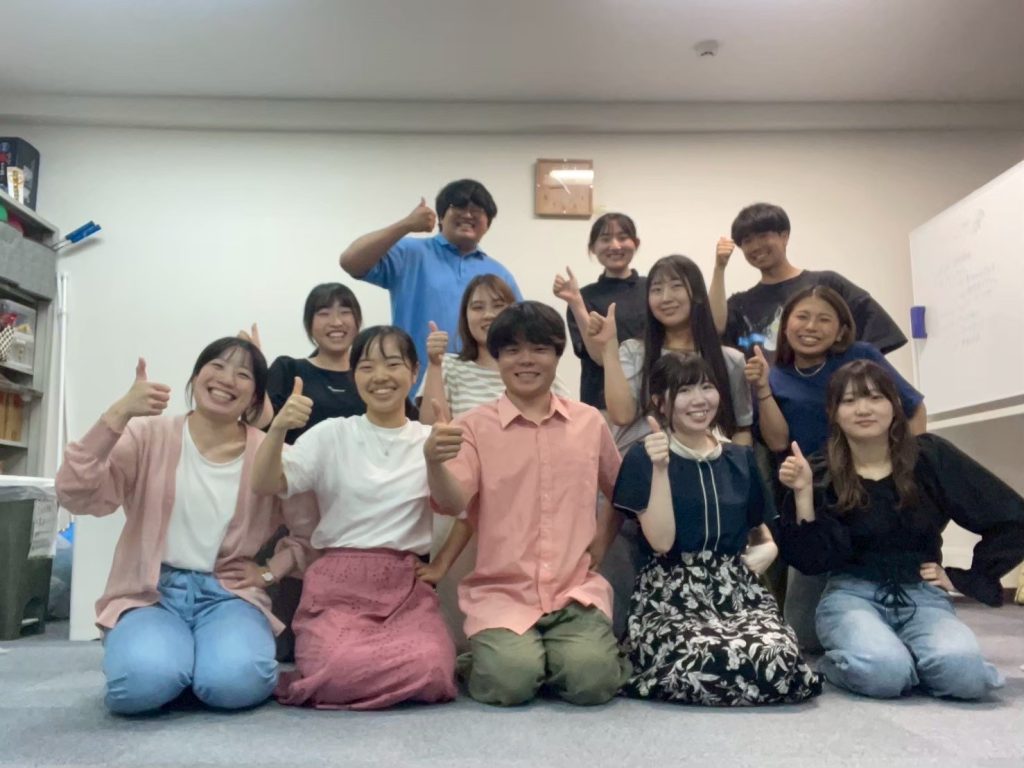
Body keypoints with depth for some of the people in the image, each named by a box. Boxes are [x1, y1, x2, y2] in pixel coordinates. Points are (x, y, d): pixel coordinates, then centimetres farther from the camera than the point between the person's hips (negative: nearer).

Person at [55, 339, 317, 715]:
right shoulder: (149, 436, -1)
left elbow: (311, 532, 8)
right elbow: (75, 495, -15)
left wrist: (268, 572, -4)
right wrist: (119, 413, -23)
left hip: (227, 594, 1)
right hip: (150, 592, 0)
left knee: (235, 681, -29)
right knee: (143, 679, -31)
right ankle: (165, 654, 5)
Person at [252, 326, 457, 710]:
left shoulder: (430, 440, 9)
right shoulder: (331, 434, 5)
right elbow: (264, 485, -6)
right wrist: (278, 428, -24)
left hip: (406, 586, 2)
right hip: (338, 584, -2)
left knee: (430, 670, -27)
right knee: (340, 669, -32)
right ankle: (321, 671, 4)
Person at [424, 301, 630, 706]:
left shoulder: (590, 421, 7)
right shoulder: (474, 425, -2)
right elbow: (451, 502, -17)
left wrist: (601, 543, 7)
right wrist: (434, 462, -38)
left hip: (576, 592, 2)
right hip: (500, 593, -1)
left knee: (592, 680, -22)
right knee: (509, 681, -25)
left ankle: (554, 656, 12)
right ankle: (487, 659, 10)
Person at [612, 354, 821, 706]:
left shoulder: (741, 458, 15)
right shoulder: (643, 458, 0)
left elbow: (765, 537, 22)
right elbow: (661, 541, -11)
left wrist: (764, 552, -1)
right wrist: (660, 468, -20)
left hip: (737, 591, 5)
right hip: (671, 597, -4)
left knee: (780, 660, -29)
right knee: (705, 665, -36)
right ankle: (646, 656, -1)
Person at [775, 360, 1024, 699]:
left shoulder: (931, 457, -2)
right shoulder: (820, 475, -3)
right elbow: (811, 560, -11)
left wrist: (963, 578, 0)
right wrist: (803, 494, -22)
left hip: (922, 595, 2)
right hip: (853, 595, -1)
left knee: (962, 672, -29)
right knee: (883, 672, -32)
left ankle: (907, 657, 4)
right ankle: (837, 662, 2)